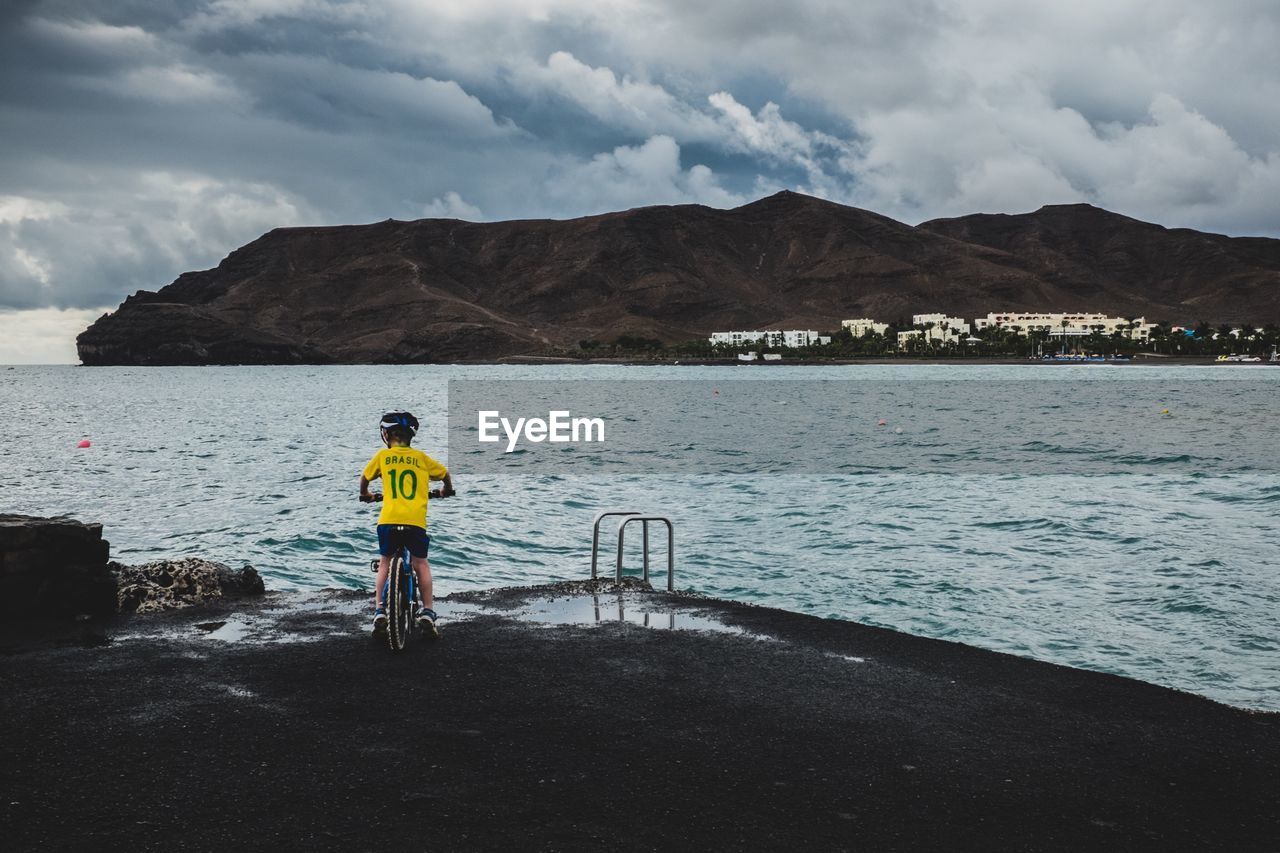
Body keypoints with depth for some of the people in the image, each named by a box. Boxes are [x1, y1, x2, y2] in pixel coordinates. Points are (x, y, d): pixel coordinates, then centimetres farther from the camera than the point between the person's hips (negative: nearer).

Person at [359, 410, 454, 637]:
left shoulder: (382, 456, 9)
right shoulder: (420, 457, 11)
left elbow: (364, 478, 22)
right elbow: (445, 473, 22)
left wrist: (365, 495, 43)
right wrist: (446, 491, 43)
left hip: (388, 519, 0)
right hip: (416, 520, 0)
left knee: (385, 561, 19)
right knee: (421, 563, 16)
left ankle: (379, 610, 10)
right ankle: (427, 613, 8)